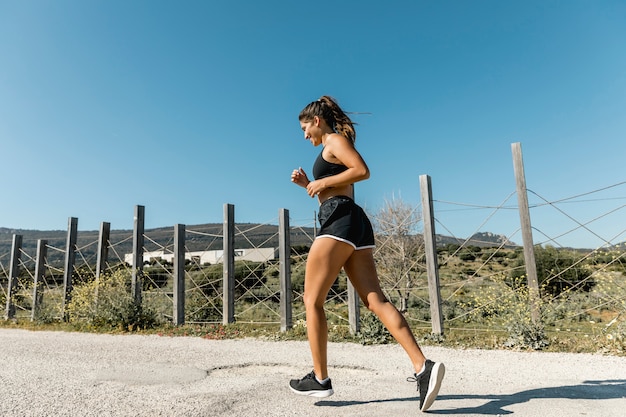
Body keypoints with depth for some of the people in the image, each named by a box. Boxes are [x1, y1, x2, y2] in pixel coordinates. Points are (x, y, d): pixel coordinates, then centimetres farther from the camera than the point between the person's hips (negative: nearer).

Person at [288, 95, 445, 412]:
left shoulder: (335, 139, 3)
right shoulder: (334, 151, 30)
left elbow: (363, 171, -13)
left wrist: (323, 182, -7)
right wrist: (308, 184, 19)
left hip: (340, 220, -9)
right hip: (353, 224, 10)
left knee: (312, 300, -3)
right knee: (375, 300, -3)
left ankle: (320, 378, 2)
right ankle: (423, 367, -13)